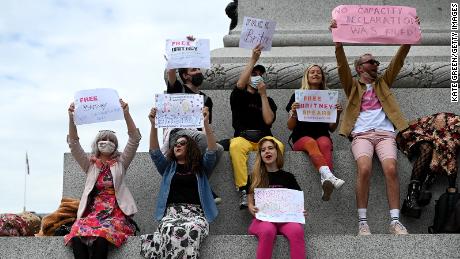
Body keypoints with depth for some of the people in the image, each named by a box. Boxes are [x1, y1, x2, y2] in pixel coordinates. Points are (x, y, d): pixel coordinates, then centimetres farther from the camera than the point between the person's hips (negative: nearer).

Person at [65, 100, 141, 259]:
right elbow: (73, 144, 6)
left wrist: (126, 113, -14)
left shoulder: (120, 163, 15)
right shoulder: (90, 164, 19)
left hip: (116, 213, -2)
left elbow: (135, 139, 1)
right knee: (76, 237, -33)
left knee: (100, 237, -36)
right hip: (93, 212, 2)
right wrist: (71, 118, -10)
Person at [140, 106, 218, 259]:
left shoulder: (201, 168, 22)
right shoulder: (168, 167, 26)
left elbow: (212, 151, 5)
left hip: (196, 212, -1)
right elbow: (155, 152, 11)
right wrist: (153, 125, -2)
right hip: (172, 211, 1)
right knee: (171, 232, -40)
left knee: (191, 230, -40)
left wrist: (206, 123, -7)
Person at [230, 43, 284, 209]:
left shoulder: (268, 100, 23)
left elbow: (268, 120, 2)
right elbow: (239, 85, -10)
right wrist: (253, 60, -7)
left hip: (264, 138, 2)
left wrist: (263, 94, 4)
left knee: (278, 145, -34)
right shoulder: (239, 96, 16)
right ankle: (243, 191, -43)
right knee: (235, 146, -39)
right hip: (243, 137, -2)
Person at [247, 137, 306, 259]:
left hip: (285, 218, 1)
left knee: (297, 230, -37)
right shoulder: (254, 177, 13)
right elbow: (250, 203, 11)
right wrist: (252, 209, -14)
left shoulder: (288, 177, 15)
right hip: (263, 219, -1)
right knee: (267, 231, -40)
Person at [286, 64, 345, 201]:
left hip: (322, 135, 2)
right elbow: (290, 127, 8)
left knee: (324, 143, -35)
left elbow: (332, 128, 16)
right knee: (311, 143, -37)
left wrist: (338, 114, -2)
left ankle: (326, 182, -56)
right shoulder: (297, 96, 13)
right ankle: (329, 176, -61)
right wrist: (294, 113, -12)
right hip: (301, 137, -1)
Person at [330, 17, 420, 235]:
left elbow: (398, 60, 18)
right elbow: (342, 66, 4)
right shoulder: (352, 86, 20)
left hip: (385, 133, 2)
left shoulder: (383, 83, 27)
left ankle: (395, 221, -26)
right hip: (361, 134, -2)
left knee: (391, 168, -26)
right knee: (364, 169, -29)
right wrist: (338, 40, -12)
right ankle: (363, 222, -25)